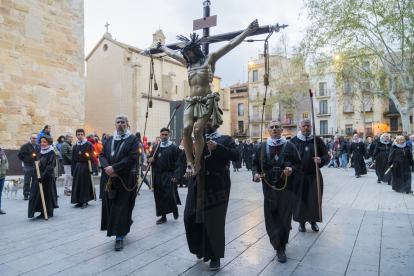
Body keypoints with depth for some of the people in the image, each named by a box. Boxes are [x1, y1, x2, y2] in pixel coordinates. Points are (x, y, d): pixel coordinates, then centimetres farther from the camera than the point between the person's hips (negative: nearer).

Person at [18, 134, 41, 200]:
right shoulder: (25, 146, -7)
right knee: (27, 181, 0)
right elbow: (19, 155, -3)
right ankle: (26, 195, 8)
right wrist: (25, 161, -1)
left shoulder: (38, 147, 10)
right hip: (28, 166, -5)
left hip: (36, 166, 5)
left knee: (35, 182, 9)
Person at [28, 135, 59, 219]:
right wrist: (36, 173, 8)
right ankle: (43, 212, 17)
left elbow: (50, 166, -18)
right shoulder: (41, 152, 11)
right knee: (38, 194, 8)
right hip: (39, 176, 7)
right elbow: (37, 164, 17)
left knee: (47, 194, -1)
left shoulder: (51, 153, -11)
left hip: (48, 177, -7)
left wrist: (43, 176, -25)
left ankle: (49, 213, 11)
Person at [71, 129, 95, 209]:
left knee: (85, 184, 0)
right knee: (77, 184, 7)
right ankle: (79, 201, 19)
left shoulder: (89, 144, -5)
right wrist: (72, 169, 6)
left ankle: (85, 201, 10)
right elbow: (73, 159, 12)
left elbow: (91, 157, -10)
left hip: (85, 167, -5)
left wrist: (91, 168, -17)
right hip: (77, 167, 5)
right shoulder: (75, 146, 10)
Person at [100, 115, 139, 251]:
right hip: (110, 178, 5)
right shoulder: (109, 140, 13)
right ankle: (125, 226, 34)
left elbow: (132, 158, -15)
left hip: (125, 179, -5)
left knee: (121, 207, -2)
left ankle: (120, 237, 8)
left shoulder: (133, 139, -4)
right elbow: (102, 155, 7)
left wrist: (114, 168, -19)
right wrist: (108, 168, -13)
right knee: (110, 205, 11)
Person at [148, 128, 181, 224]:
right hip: (157, 175, 5)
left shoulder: (173, 147, -4)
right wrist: (150, 159, -6)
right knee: (159, 196, 7)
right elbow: (150, 157, 19)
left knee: (169, 195, -5)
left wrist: (175, 176, -15)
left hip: (168, 175, -5)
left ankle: (174, 209, 25)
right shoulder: (156, 147, 10)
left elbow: (177, 163, -7)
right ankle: (163, 216, 19)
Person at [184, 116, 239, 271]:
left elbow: (236, 156, -8)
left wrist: (217, 147, -18)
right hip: (197, 183, 4)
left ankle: (215, 256, 23)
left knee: (214, 221, 3)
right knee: (191, 217, 4)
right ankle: (200, 248, 32)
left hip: (216, 185, -3)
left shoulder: (225, 139, 6)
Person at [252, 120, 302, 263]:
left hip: (286, 187, -1)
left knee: (284, 217, 5)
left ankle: (280, 247, 22)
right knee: (271, 217, 2)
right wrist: (255, 173, -8)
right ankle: (279, 247, 18)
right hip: (269, 187, 1)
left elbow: (299, 164, 5)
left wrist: (292, 169, -15)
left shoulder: (289, 146, 3)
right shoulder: (262, 147, 7)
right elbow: (255, 163, 11)